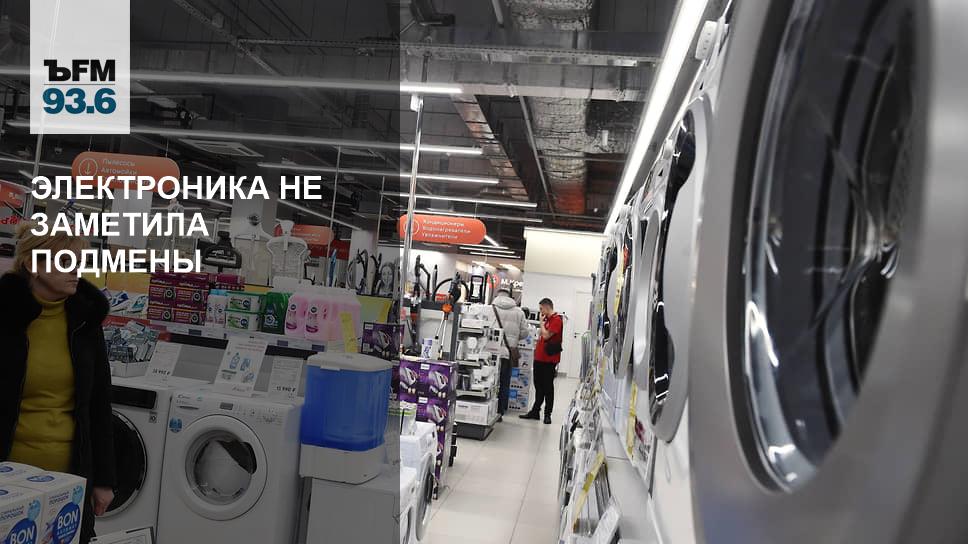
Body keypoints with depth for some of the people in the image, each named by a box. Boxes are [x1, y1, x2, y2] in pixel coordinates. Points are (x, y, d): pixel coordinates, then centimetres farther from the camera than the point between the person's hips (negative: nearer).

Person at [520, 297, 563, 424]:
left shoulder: (556, 320, -11)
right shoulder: (547, 319, 17)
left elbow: (546, 335, -20)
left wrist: (542, 323, -8)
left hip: (549, 359, -9)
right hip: (539, 358, 9)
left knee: (548, 387, -1)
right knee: (538, 386, 13)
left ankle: (547, 414, 7)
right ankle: (535, 411, 21)